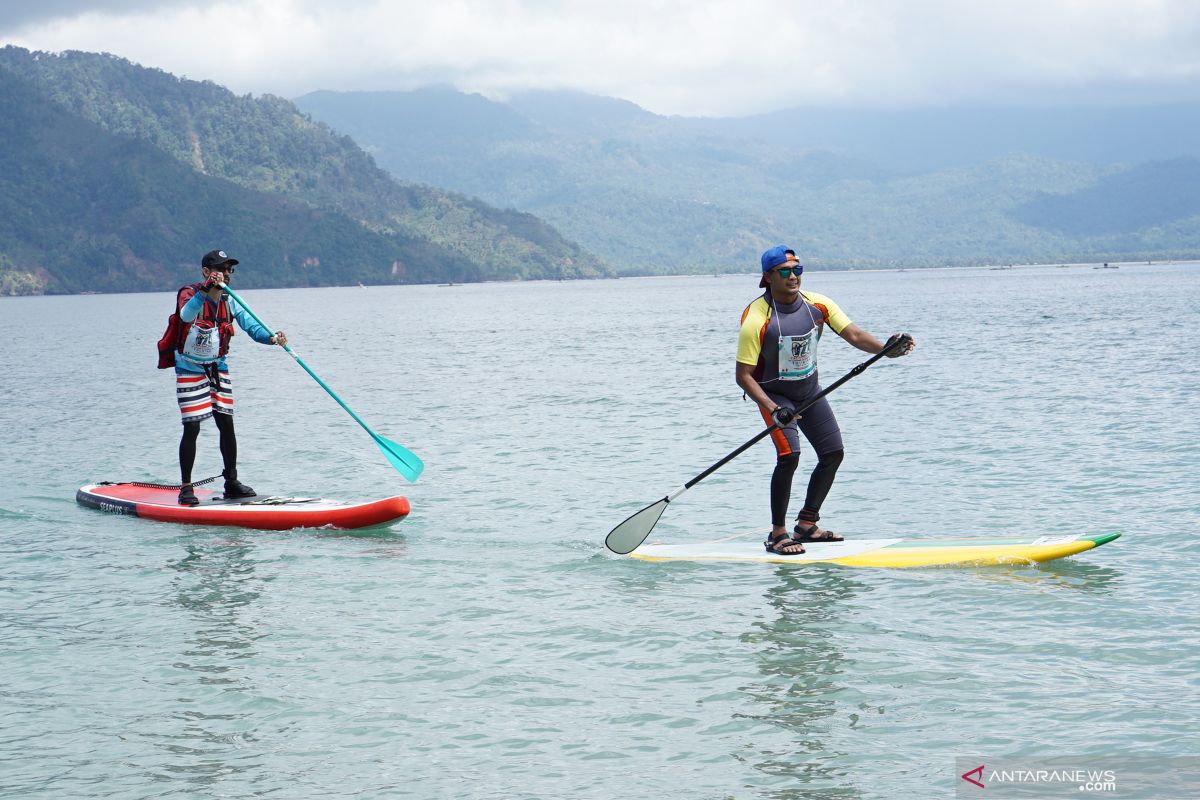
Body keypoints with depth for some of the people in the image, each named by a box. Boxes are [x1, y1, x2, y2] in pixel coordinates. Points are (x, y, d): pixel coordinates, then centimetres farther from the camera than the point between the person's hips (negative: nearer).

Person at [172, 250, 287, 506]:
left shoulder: (229, 302, 0)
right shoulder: (189, 294, -16)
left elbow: (250, 326, -10)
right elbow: (187, 314, -39)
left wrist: (272, 338, -30)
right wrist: (206, 290, -53)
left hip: (218, 369, 5)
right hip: (190, 370, -5)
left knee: (226, 425, 5)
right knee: (192, 428, -8)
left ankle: (231, 482, 16)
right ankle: (185, 487, 0)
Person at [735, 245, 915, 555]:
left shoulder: (817, 305, -9)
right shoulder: (756, 320, -24)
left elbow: (852, 334, -16)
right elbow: (743, 375, -22)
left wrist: (885, 348, -34)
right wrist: (773, 409, -31)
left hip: (809, 391, 6)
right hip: (773, 394, -6)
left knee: (833, 453, 3)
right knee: (789, 454, -22)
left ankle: (806, 526, 17)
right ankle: (778, 534, -11)